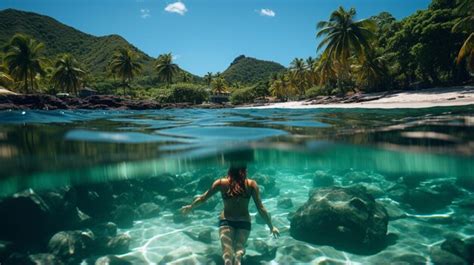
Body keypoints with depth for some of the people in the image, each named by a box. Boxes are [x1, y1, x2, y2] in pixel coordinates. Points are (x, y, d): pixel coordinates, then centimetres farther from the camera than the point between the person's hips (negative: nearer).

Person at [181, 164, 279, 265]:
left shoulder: (221, 183, -8)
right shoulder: (251, 184, -9)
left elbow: (203, 198, 3)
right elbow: (261, 208, -7)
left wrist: (190, 207, 22)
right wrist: (271, 227, 4)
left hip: (226, 221, 0)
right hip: (244, 222, 0)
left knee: (227, 247, -8)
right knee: (239, 246, 0)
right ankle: (238, 256, -37)